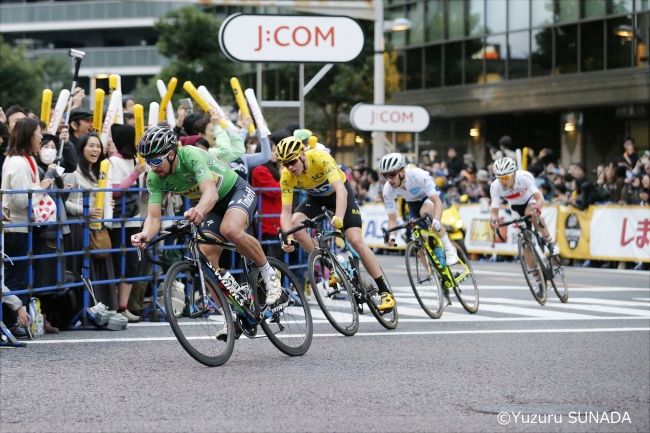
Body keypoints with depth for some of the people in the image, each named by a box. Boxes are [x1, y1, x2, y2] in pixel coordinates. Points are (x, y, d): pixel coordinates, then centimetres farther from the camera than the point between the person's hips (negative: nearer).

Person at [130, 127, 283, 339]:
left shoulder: (192, 156, -33)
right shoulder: (154, 178, -16)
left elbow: (211, 191, -47)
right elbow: (153, 216, -20)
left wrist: (199, 210, -69)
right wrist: (145, 234, -44)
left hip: (237, 192, -6)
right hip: (212, 207, 6)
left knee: (231, 230, -37)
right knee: (206, 258, -12)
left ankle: (268, 273, -13)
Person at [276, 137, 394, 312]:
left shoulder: (320, 158, -35)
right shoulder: (286, 177, -23)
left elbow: (341, 190, -44)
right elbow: (286, 212, -25)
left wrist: (339, 217, -61)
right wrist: (288, 237, -43)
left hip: (339, 193, -4)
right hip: (316, 198, 4)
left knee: (356, 240, -18)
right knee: (295, 222, -26)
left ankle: (385, 291, -10)